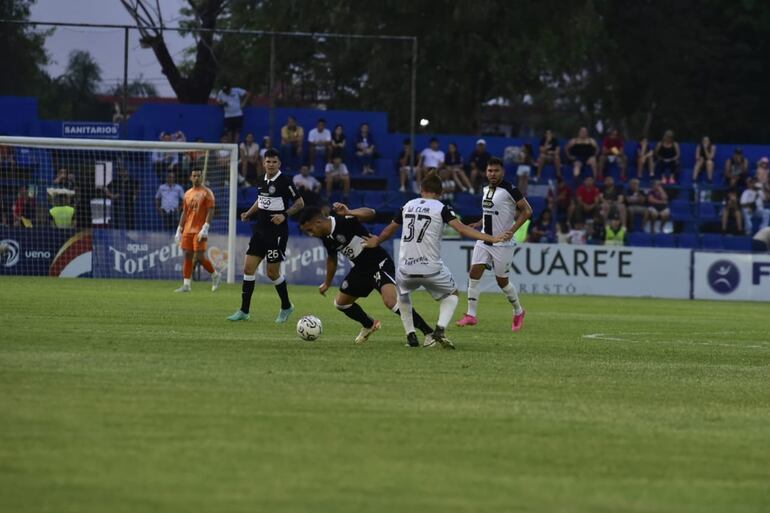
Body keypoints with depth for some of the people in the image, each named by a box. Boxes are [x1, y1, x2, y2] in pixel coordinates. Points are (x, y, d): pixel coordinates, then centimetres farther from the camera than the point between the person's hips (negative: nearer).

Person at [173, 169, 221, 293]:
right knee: (187, 256, 3)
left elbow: (211, 212, -10)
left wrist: (205, 229, -19)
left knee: (200, 256, -11)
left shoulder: (206, 192, -4)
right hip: (188, 230, 6)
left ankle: (215, 275, 12)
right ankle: (186, 285, 4)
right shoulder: (188, 193, 15)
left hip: (199, 231, -6)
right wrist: (179, 230, 13)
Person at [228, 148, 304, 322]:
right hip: (260, 230, 7)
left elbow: (300, 203, -8)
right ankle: (244, 311, 5)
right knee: (248, 268, 0)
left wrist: (284, 215, -21)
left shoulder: (285, 181, -12)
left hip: (277, 233, -7)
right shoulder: (262, 181, 8)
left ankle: (286, 307, 21)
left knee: (272, 273, -1)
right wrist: (248, 213, 11)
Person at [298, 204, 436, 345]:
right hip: (361, 268, 9)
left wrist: (348, 213, -52)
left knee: (390, 300, -29)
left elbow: (370, 213, -38)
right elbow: (332, 258, 21)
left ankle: (429, 333, -24)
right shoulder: (326, 237, 2)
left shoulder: (344, 221, -23)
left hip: (379, 263, -9)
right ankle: (369, 325, 42)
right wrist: (327, 283, 30)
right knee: (340, 303, 16)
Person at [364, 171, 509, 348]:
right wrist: (492, 239, -15)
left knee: (402, 294, 34)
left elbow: (390, 229, 24)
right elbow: (462, 229, -14)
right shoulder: (441, 208, -3)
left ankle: (410, 335, 20)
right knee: (451, 294, 22)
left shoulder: (408, 206, 10)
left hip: (406, 268, 3)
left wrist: (376, 241, 45)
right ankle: (440, 329, -4)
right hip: (431, 268, -3)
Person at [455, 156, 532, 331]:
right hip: (484, 240, 6)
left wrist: (511, 230, -18)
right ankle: (471, 315, -6)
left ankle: (518, 312, 26)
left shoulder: (509, 189, -13)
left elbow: (527, 210, -13)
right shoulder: (486, 189, 10)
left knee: (502, 280, 3)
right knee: (474, 273, -7)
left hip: (502, 243, -6)